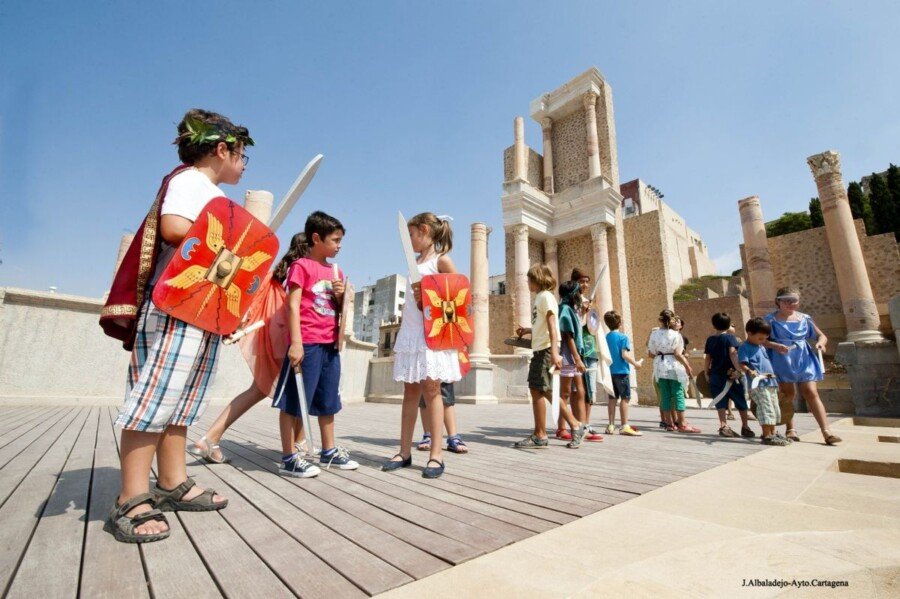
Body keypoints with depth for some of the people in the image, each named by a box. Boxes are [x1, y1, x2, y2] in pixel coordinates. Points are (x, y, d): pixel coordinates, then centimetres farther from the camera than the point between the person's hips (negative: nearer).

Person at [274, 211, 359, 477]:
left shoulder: (335, 271, 15)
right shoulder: (301, 265, -5)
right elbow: (293, 306, -12)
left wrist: (340, 295, -2)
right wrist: (295, 343, -20)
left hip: (331, 343, 8)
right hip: (307, 343, -8)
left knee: (328, 400, 15)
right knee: (294, 400, 2)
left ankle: (329, 451, 28)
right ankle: (288, 458, 14)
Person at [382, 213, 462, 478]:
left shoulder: (442, 260, -1)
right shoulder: (414, 263, 19)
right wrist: (399, 337, 16)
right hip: (410, 334, 7)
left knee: (431, 390, -5)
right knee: (410, 392, 8)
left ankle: (436, 454, 4)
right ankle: (405, 451, 15)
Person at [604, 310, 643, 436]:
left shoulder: (606, 337, 7)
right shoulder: (623, 337, -10)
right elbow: (625, 355, -15)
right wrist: (636, 363, -2)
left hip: (610, 371, 6)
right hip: (622, 371, -6)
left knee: (612, 398, 10)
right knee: (625, 398, 1)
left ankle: (611, 425, 13)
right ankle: (624, 426, 3)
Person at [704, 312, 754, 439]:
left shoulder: (710, 339, 7)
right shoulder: (730, 337, -5)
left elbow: (707, 358, 8)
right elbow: (732, 353, -20)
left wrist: (707, 373, 15)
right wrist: (738, 369, -24)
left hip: (715, 375, 3)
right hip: (730, 375, -3)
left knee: (721, 403, 6)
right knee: (741, 402, 12)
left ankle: (723, 426, 0)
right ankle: (745, 427, 21)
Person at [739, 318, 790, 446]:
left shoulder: (761, 347, 20)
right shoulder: (745, 347, -8)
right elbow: (742, 364, -18)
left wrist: (772, 374, 20)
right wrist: (750, 371, -34)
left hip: (770, 383, 10)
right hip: (758, 384, -10)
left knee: (775, 410, 15)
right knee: (766, 409, -13)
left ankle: (772, 434, 26)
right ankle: (767, 436, -9)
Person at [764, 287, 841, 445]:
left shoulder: (804, 318, 8)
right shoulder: (771, 319, -3)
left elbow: (822, 335, 12)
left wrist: (820, 342, -10)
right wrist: (775, 345, -24)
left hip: (803, 360, 3)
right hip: (782, 361, -3)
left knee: (811, 393, -3)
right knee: (787, 395, 6)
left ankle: (826, 432, -2)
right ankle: (791, 429, 19)